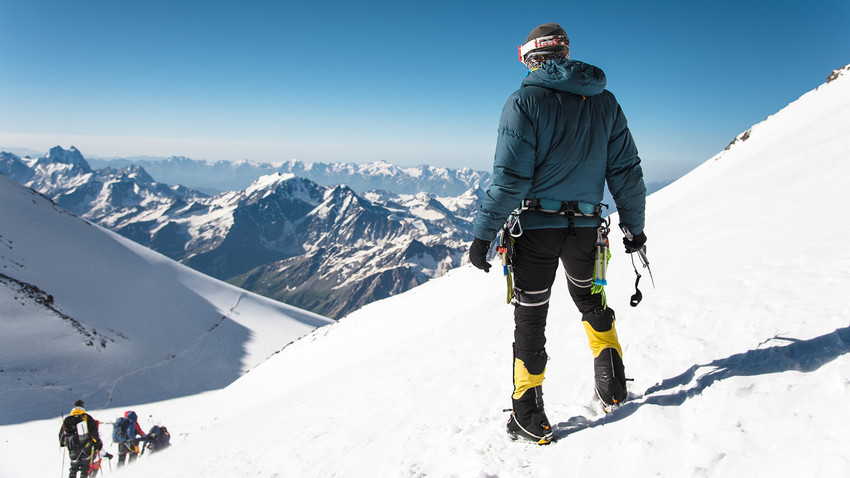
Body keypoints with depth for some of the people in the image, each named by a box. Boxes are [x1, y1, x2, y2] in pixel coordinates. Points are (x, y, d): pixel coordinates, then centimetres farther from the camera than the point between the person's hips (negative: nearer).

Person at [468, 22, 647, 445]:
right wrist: (634, 226, 18)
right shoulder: (604, 101, 7)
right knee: (591, 300, 28)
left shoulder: (526, 100, -8)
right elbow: (626, 170, 8)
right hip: (586, 225, 4)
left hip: (538, 225, -4)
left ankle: (530, 417, 15)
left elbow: (510, 177, -16)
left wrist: (483, 233, -12)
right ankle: (612, 383, 31)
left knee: (530, 319, 8)